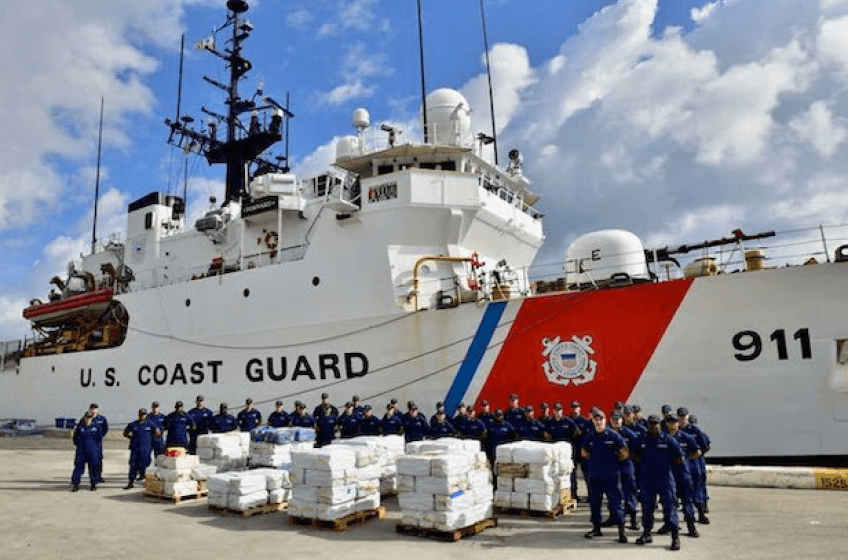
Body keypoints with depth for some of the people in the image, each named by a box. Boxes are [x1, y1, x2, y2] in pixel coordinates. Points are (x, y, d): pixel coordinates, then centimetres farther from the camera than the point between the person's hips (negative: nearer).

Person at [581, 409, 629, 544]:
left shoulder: (614, 436, -6)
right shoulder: (589, 437, 3)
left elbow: (625, 454, 0)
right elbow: (584, 452, 19)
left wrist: (613, 461, 7)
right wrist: (595, 460, 9)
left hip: (611, 476, -4)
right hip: (594, 475, 4)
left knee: (615, 502, -4)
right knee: (594, 502, 11)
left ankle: (621, 531, 4)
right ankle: (596, 528, 24)